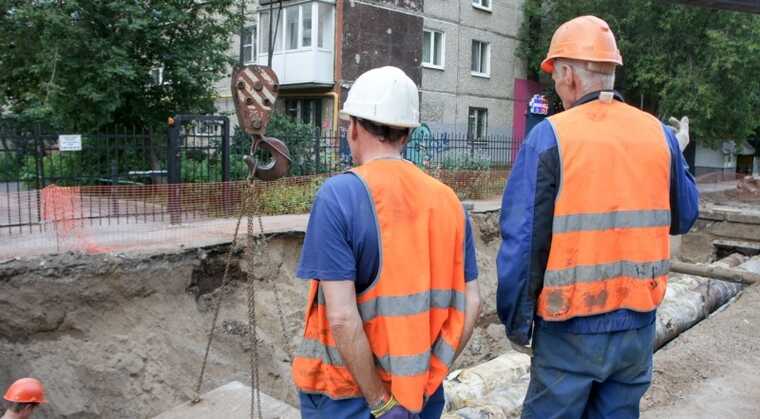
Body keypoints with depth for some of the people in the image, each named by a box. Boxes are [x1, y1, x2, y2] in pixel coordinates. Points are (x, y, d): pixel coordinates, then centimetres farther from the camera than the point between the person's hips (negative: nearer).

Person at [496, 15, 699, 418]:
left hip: (571, 327, -4)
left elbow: (521, 241, -14)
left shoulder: (549, 136, -13)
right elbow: (683, 218, 12)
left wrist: (516, 321, -4)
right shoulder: (659, 133, 0)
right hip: (638, 324, 4)